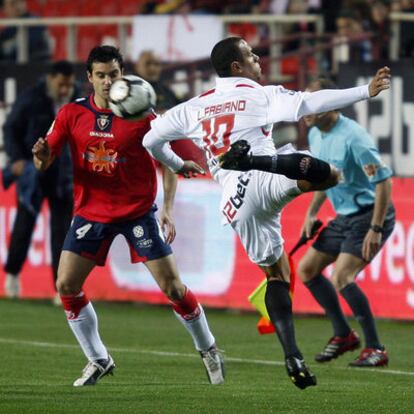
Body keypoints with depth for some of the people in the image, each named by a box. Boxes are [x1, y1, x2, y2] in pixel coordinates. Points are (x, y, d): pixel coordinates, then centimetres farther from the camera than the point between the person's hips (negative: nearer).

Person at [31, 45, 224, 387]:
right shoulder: (72, 114, -3)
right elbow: (45, 162, -2)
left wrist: (168, 208, -11)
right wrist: (41, 154, -26)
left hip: (138, 211, -3)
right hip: (91, 213, 3)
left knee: (172, 286, -5)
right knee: (66, 285, -6)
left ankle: (209, 351, 16)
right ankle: (98, 360, 10)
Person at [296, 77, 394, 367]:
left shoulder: (353, 137, -24)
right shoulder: (315, 135, 5)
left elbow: (383, 181, -25)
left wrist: (376, 229, -27)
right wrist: (312, 213, 15)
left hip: (369, 215, -10)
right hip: (345, 216, 10)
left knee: (342, 278, -22)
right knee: (307, 269, 11)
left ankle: (376, 350, -13)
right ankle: (343, 335, 23)